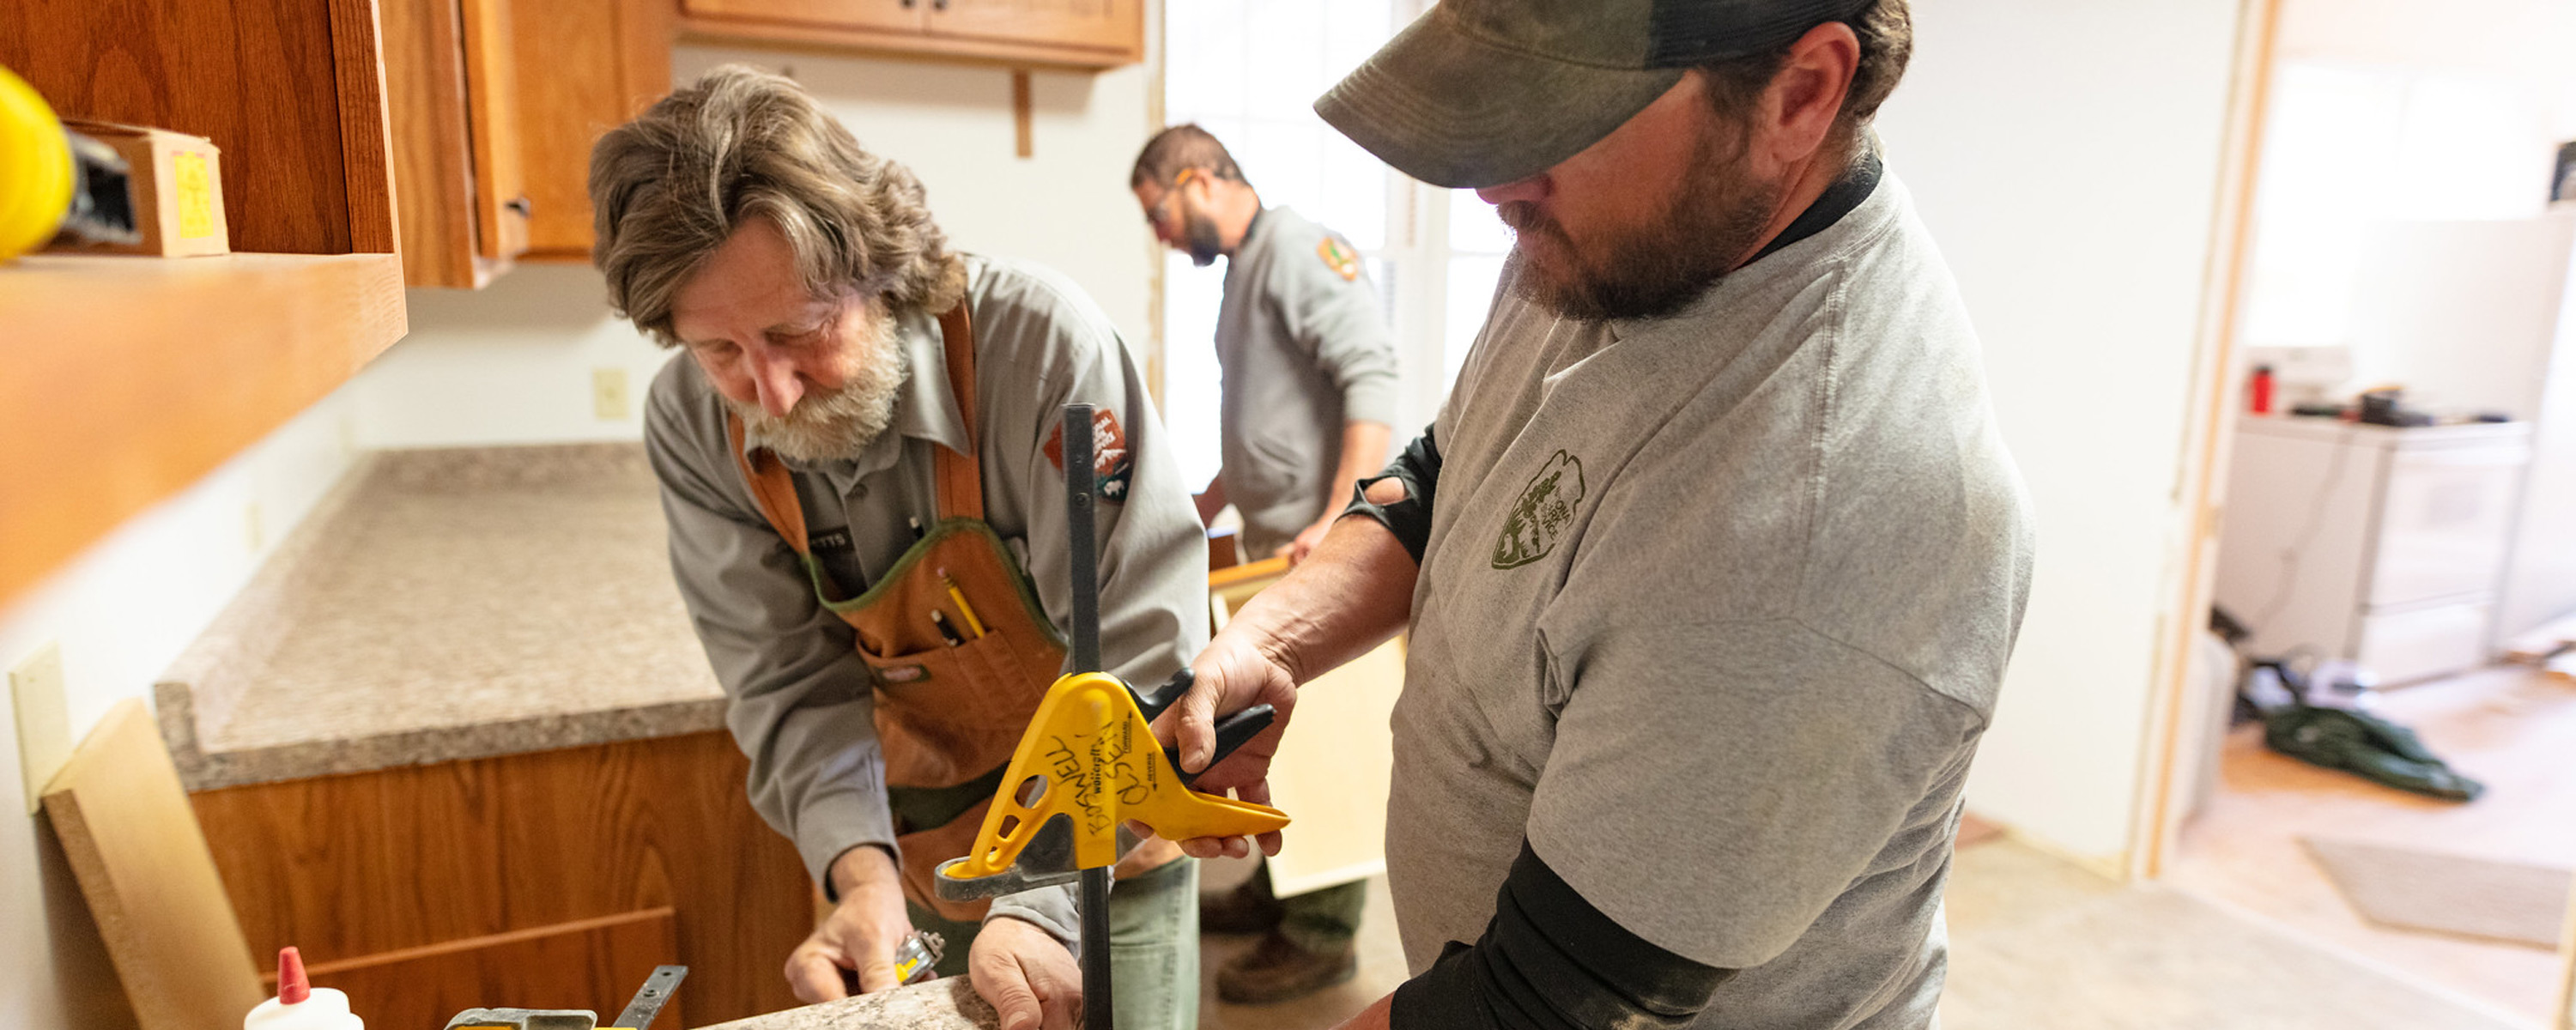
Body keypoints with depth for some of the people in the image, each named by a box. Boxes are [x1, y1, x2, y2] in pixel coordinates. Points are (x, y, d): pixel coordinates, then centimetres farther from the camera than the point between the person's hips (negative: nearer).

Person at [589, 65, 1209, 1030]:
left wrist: (1041, 902, -33)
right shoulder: (692, 424, -13)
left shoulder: (1039, 342, -28)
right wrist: (859, 869, -27)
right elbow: (794, 683, -12)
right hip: (906, 851, 3)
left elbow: (1134, 658, -27)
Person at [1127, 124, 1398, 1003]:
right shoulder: (1240, 270, 18)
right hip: (1272, 541, 10)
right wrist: (1207, 507, 22)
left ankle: (1323, 934, 11)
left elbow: (1371, 378, -23)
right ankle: (1276, 890, 33)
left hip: (1321, 547, -10)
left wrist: (1339, 517, -30)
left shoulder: (1300, 249, -11)